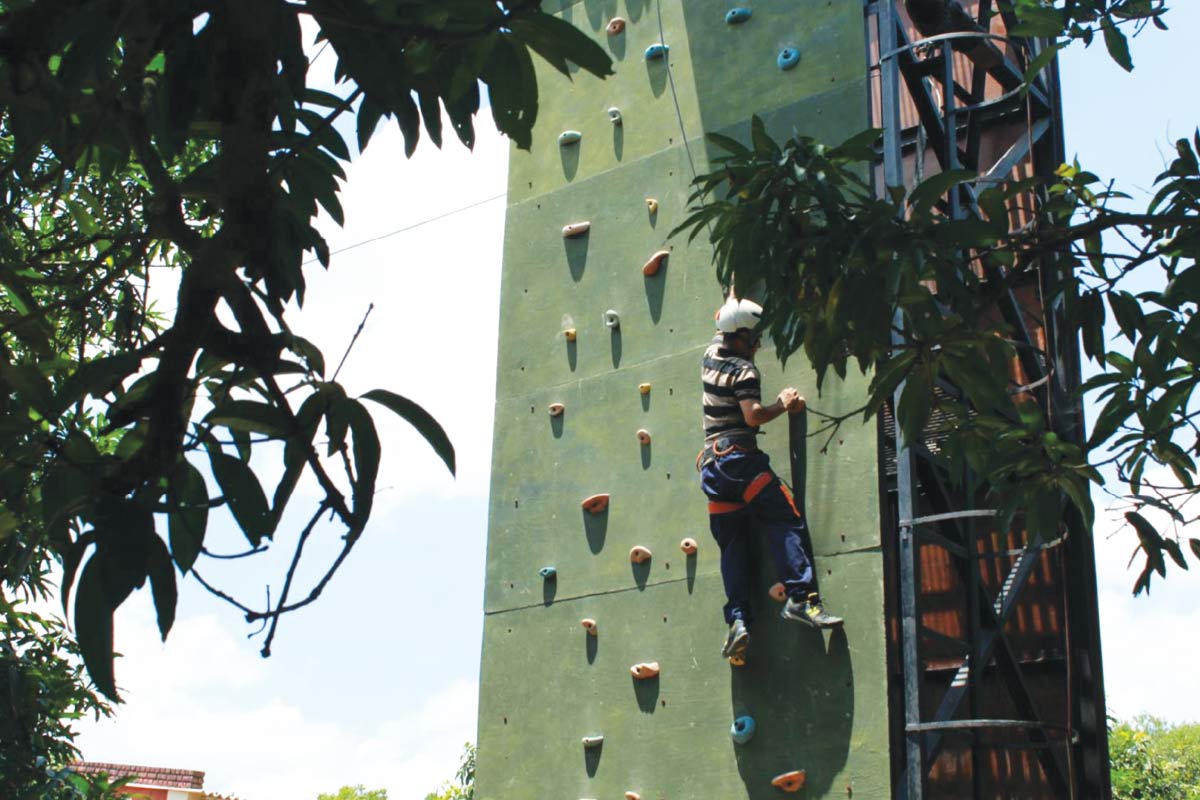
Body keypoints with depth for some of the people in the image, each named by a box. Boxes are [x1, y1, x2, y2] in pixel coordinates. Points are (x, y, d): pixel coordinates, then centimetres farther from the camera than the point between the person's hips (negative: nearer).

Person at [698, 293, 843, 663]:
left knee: (732, 544, 4)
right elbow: (753, 415, -17)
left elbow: (724, 320, 34)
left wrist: (732, 295, 46)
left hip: (711, 463, 8)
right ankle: (801, 598, -22)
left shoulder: (710, 356, 15)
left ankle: (737, 619, -7)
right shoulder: (744, 371, -6)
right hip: (740, 458, -8)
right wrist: (784, 404, -2)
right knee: (785, 524, -10)